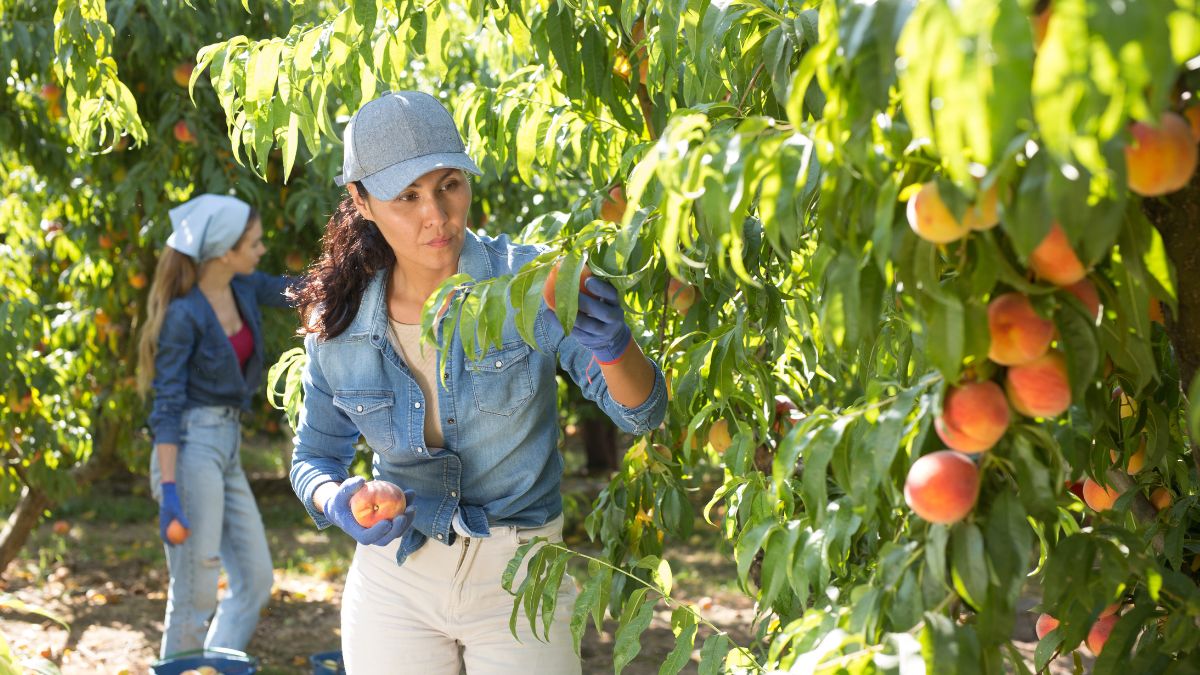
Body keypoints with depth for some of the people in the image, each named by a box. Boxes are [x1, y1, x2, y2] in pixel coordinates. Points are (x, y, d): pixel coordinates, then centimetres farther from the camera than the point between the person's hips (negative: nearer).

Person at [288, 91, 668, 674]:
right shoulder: (336, 325, -7)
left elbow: (642, 411, -16)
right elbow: (314, 457, 6)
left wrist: (613, 348, -38)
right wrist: (339, 503, -18)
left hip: (518, 580, -2)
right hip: (392, 577, 2)